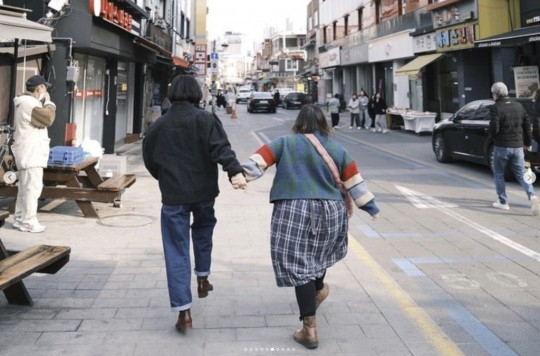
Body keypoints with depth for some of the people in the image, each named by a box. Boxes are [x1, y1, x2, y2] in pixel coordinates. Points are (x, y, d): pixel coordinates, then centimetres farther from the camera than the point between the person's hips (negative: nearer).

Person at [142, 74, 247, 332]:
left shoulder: (159, 125, 4)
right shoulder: (206, 119, -6)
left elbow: (149, 159, 14)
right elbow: (221, 148, -20)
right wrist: (235, 170, -28)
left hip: (173, 196, 1)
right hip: (203, 192, 0)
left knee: (176, 251, 2)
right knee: (202, 231, 29)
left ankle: (183, 311, 0)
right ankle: (203, 279, 37)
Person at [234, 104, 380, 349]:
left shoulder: (285, 143, 3)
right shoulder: (337, 148, 8)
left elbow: (260, 159, -7)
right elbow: (354, 180, 10)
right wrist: (370, 206, 18)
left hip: (293, 210, -3)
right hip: (330, 211, 3)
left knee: (298, 265, -1)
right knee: (316, 255, 29)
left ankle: (309, 329, -1)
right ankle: (318, 290, 50)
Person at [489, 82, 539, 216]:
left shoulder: (495, 108, -12)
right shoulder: (518, 106, 7)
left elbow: (494, 128, -19)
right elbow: (527, 125, 10)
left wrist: (493, 136, 4)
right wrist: (527, 142, 20)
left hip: (501, 146, -5)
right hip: (517, 146, 5)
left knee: (498, 174, 12)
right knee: (521, 174, 9)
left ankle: (503, 202, 15)